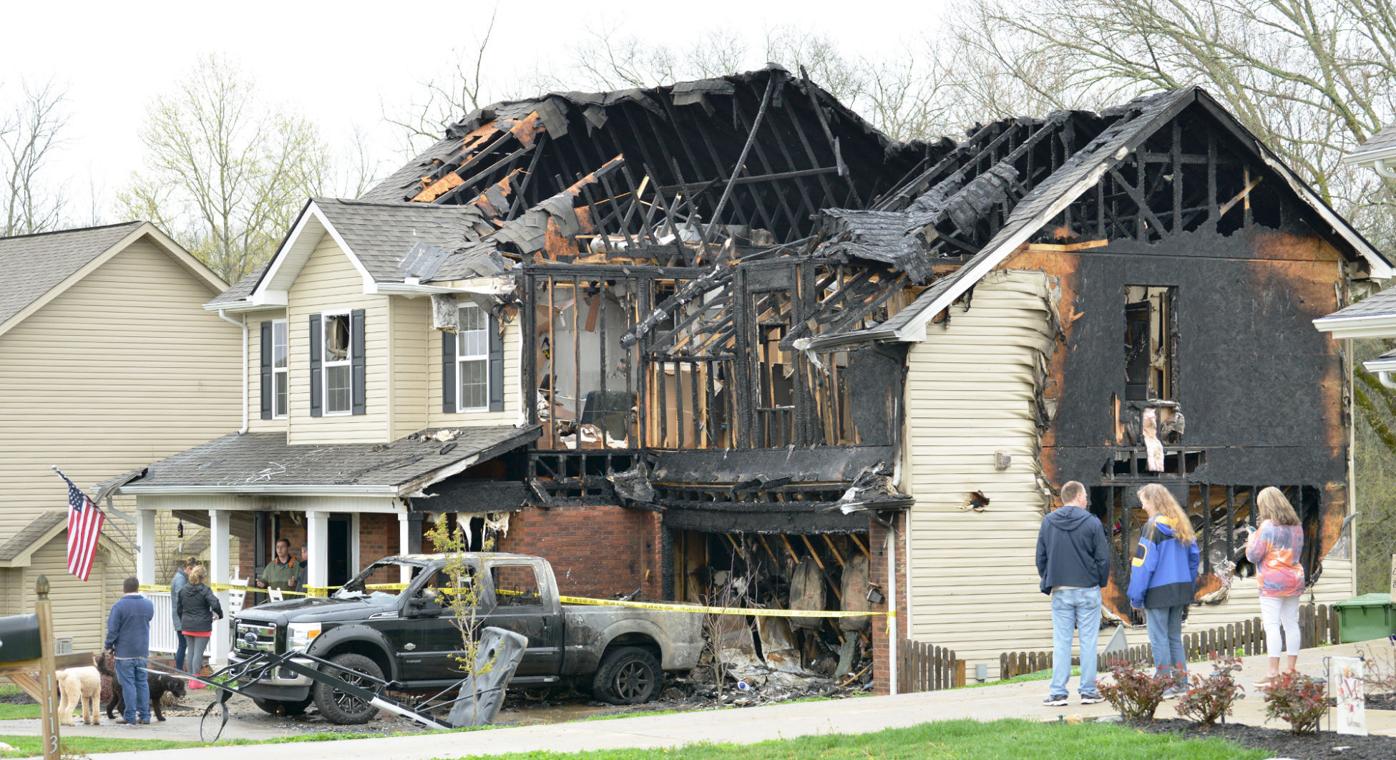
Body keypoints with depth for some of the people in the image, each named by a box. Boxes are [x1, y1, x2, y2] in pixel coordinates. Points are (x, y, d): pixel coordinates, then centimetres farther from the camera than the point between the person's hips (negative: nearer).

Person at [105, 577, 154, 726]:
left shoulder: (119, 606, -14)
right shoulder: (148, 605, 3)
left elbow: (112, 629, -13)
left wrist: (109, 646, 1)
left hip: (124, 652, -5)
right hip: (142, 652, 5)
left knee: (128, 683, -1)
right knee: (142, 682, 12)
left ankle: (130, 717, -1)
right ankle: (145, 716, 11)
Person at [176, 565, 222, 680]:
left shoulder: (183, 590, 5)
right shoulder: (205, 591, -13)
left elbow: (178, 608, 11)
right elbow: (215, 604, -23)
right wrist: (219, 614, -3)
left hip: (187, 627, 5)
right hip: (202, 627, -5)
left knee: (190, 651, 16)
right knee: (198, 653, -2)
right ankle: (195, 680, -2)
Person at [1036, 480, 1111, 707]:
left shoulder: (1048, 522, 3)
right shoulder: (1091, 522, -6)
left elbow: (1041, 558, 6)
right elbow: (1103, 558, -5)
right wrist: (1101, 583, 10)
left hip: (1060, 592, 2)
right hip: (1087, 589, -2)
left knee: (1061, 642, 4)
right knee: (1088, 641, 3)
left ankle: (1057, 692, 1)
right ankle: (1088, 691, 4)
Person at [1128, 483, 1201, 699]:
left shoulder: (1153, 527, -13)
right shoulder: (1181, 526, 9)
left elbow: (1143, 564, -14)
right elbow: (1194, 556, 13)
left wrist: (1136, 596, -10)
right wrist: (1189, 589, 18)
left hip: (1158, 592, -7)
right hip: (1180, 591, 7)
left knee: (1159, 640, 0)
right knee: (1175, 637, 15)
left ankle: (1166, 684, -1)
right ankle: (1180, 682, 15)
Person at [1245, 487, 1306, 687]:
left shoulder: (1268, 527, -13)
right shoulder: (1296, 526, 10)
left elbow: (1253, 555, -12)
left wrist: (1252, 540, 8)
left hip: (1273, 582, -7)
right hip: (1294, 580, 8)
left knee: (1272, 626, -8)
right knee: (1291, 624, 11)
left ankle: (1273, 673, -13)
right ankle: (1291, 669, 15)